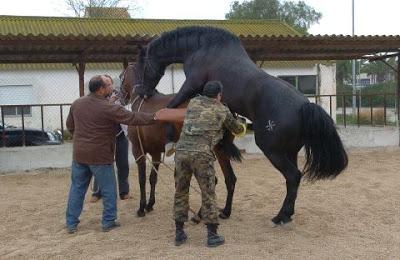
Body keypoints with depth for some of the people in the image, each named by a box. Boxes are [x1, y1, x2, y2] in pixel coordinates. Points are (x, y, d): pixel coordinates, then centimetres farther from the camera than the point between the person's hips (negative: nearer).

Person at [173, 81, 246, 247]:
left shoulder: (193, 103, 18)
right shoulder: (222, 110, 11)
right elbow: (237, 129, 25)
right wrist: (242, 127, 49)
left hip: (182, 151, 4)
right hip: (202, 154, -3)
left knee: (181, 192, 15)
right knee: (208, 194, 8)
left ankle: (179, 233, 21)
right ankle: (212, 235, 12)